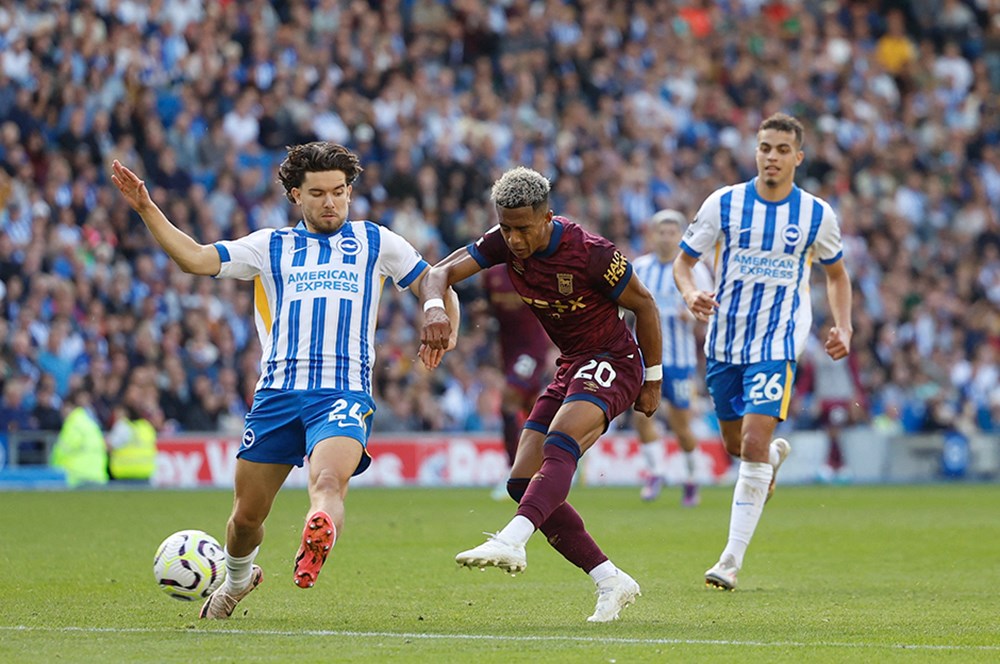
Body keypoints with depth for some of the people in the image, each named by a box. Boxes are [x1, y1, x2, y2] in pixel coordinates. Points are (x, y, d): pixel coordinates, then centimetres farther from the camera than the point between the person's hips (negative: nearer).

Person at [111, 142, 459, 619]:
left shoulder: (374, 242, 17)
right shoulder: (270, 246, 17)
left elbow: (435, 285, 22)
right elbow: (197, 259, 7)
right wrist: (147, 210, -4)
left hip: (344, 393, -2)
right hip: (276, 395, 2)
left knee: (328, 482, -32)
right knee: (246, 514, 8)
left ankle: (317, 543, -62)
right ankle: (237, 579, 38)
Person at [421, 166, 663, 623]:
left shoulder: (591, 253, -22)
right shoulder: (504, 243, -6)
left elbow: (644, 305, -10)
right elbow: (442, 272, -11)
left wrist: (652, 381, -4)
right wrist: (434, 307, -35)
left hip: (612, 362, -8)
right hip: (570, 365, 8)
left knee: (559, 448, -35)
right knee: (523, 482, -4)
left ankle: (511, 542, -54)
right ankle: (611, 582, -1)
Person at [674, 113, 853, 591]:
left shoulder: (817, 215, -2)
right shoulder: (724, 203, -5)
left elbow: (836, 273, 15)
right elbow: (683, 260, 2)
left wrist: (843, 326, 1)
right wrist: (691, 293, -20)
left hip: (777, 343, -2)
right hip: (724, 341, 2)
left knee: (754, 444, -17)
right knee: (736, 447, 14)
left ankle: (732, 560, -13)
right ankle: (775, 455, 54)